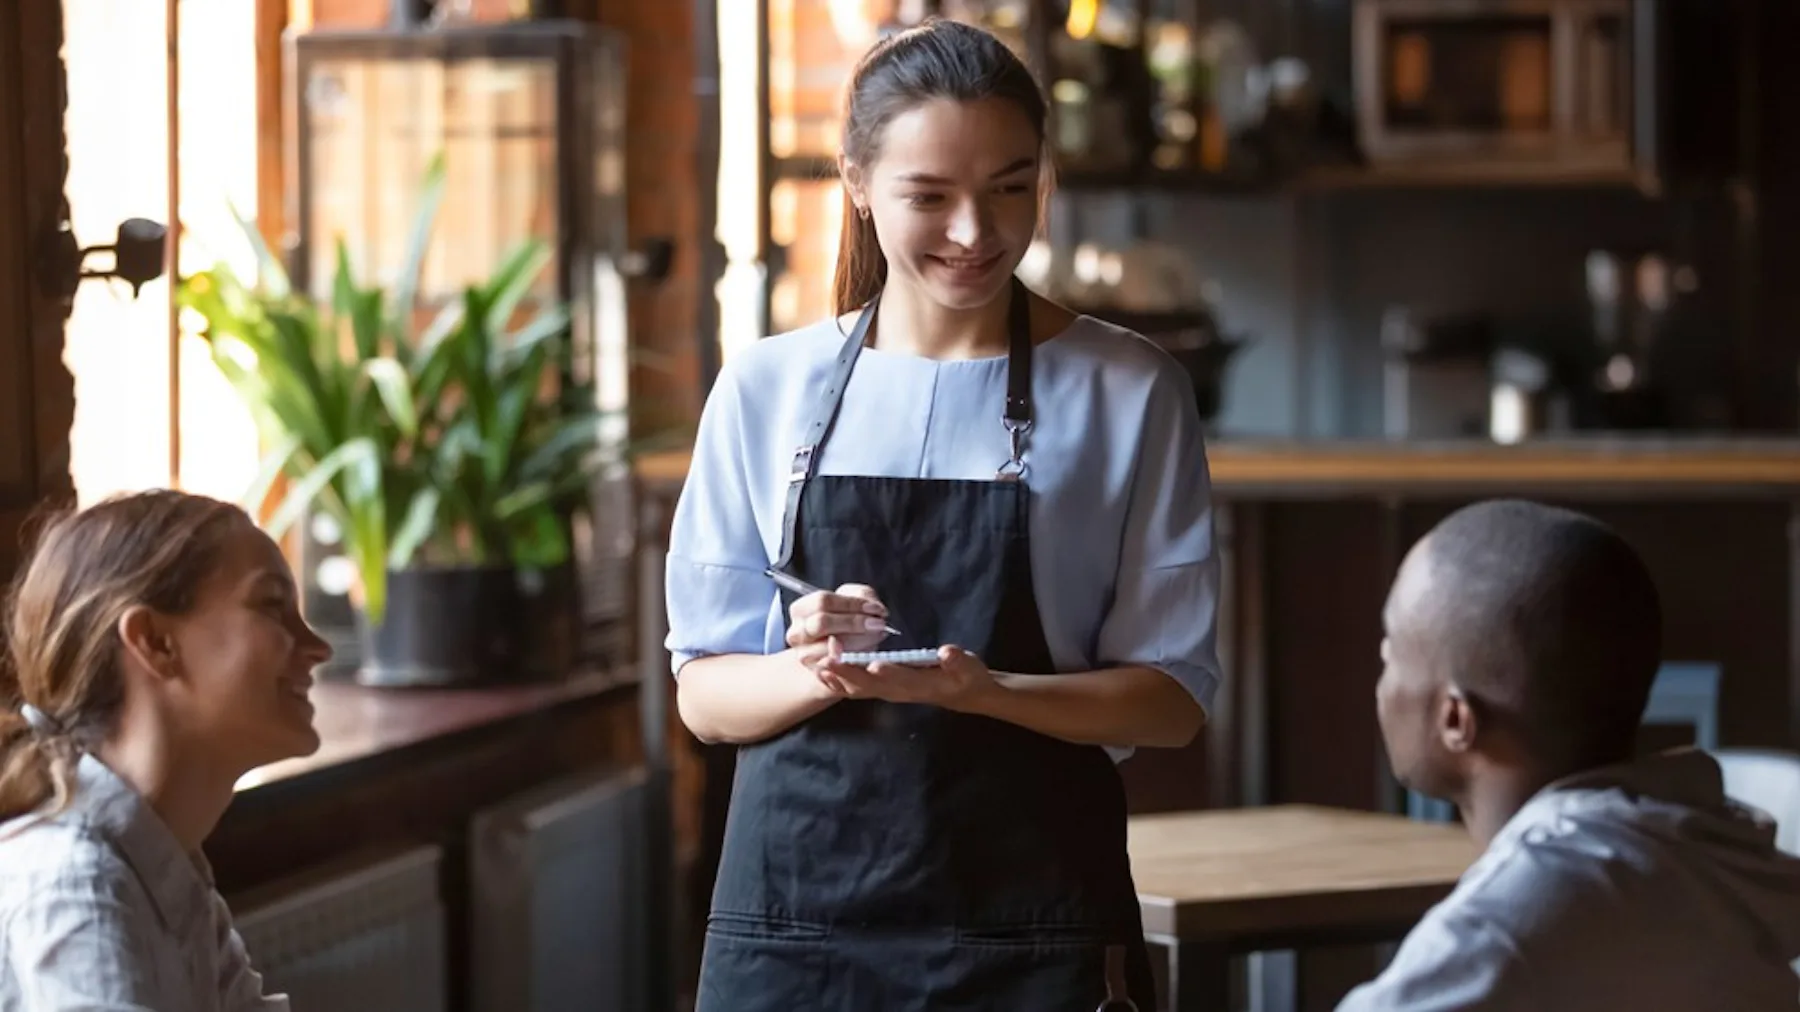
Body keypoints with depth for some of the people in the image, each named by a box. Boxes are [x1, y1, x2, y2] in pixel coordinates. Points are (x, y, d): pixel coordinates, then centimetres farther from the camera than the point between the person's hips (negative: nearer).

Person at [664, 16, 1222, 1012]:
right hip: (795, 918, 1)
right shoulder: (766, 389, 4)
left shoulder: (1127, 393, 0)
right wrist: (813, 673, -15)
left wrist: (982, 690, -18)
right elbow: (704, 691, 6)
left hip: (1033, 930, -1)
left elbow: (1172, 695, -1)